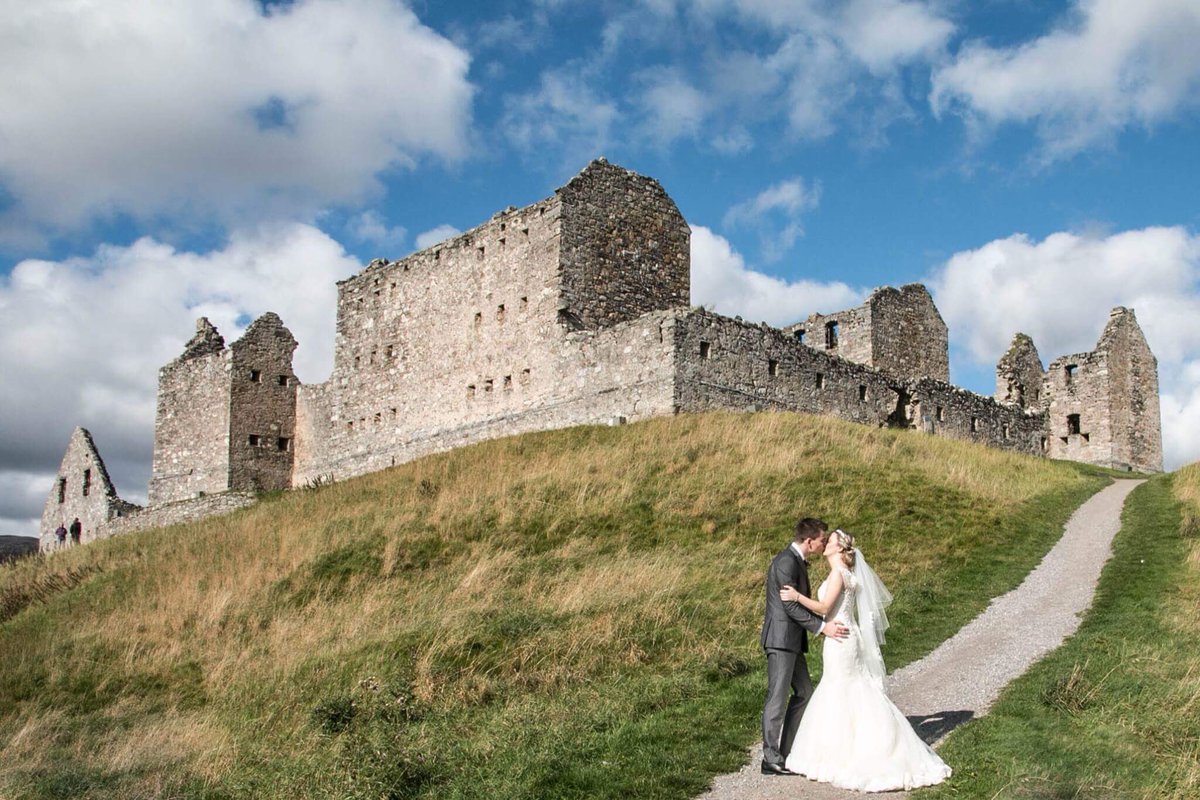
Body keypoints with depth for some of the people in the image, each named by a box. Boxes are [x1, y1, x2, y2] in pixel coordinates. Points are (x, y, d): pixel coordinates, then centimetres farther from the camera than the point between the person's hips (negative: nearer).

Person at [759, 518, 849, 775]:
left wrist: (824, 623, 18)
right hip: (781, 638, -11)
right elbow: (790, 605, -21)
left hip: (792, 640, 11)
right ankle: (771, 759, 0)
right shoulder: (786, 562, -17)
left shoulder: (797, 561, 15)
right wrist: (822, 627, -22)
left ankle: (786, 750, 20)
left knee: (804, 692, 15)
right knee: (778, 697, -5)